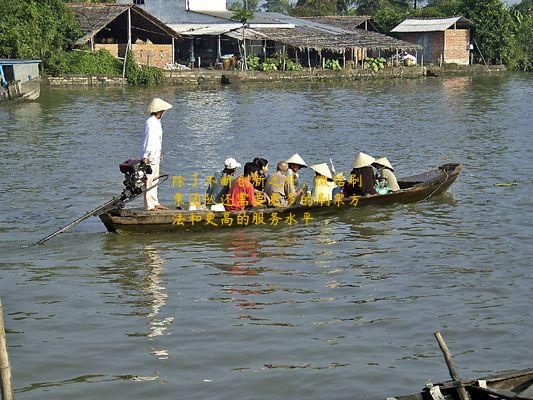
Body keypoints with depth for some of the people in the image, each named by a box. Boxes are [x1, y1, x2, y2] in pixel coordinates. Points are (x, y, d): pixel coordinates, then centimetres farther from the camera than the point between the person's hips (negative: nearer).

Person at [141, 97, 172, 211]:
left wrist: (159, 153, 27)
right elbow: (148, 140, -21)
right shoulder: (151, 123, -18)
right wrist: (145, 156, -23)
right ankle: (149, 205, -3)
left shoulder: (157, 122, 14)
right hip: (150, 156, -11)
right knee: (149, 181, -6)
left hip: (155, 156, 11)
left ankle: (155, 203, 24)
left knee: (154, 180, 16)